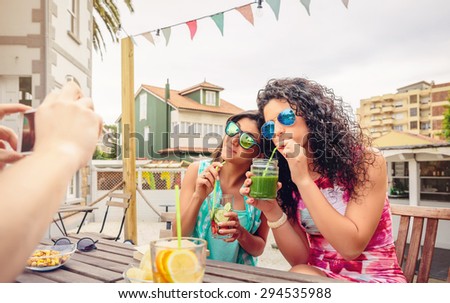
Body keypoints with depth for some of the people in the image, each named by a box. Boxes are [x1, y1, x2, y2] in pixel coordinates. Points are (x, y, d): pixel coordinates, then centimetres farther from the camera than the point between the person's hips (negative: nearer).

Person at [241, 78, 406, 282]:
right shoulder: (286, 177, -5)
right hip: (318, 277, 3)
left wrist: (303, 180, -26)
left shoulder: (366, 161, -14)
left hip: (374, 279, -2)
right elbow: (300, 258, -4)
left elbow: (351, 247, -22)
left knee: (300, 275, -28)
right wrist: (271, 211, -21)